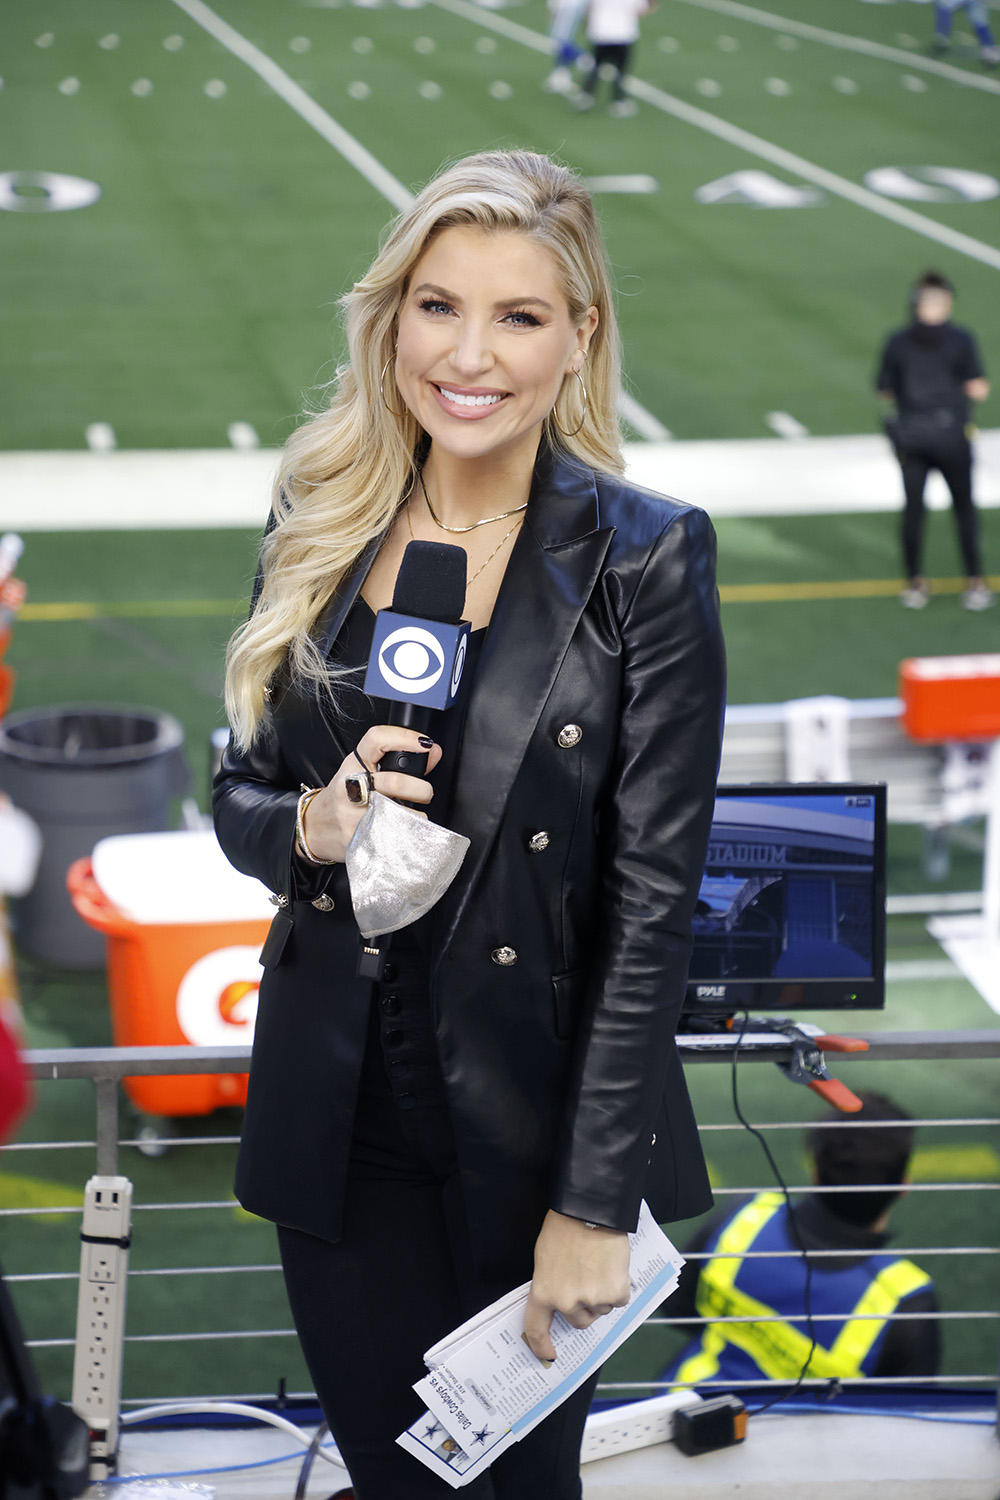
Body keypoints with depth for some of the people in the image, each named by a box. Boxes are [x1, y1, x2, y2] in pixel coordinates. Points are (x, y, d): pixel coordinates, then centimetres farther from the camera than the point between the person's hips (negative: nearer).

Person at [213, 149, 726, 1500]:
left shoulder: (645, 558, -11)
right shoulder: (319, 528, 2)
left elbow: (653, 897, -12)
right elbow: (238, 793, 11)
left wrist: (593, 1204, -14)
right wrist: (310, 827, -14)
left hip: (536, 1127, -3)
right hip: (336, 1121, 3)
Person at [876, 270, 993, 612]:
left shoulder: (897, 342, -4)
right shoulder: (961, 340, -9)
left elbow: (885, 390, 2)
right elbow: (978, 389, -9)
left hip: (910, 437, 1)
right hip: (951, 435, -1)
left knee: (913, 507, 13)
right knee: (963, 506, 13)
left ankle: (914, 584, 18)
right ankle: (975, 583, 13)